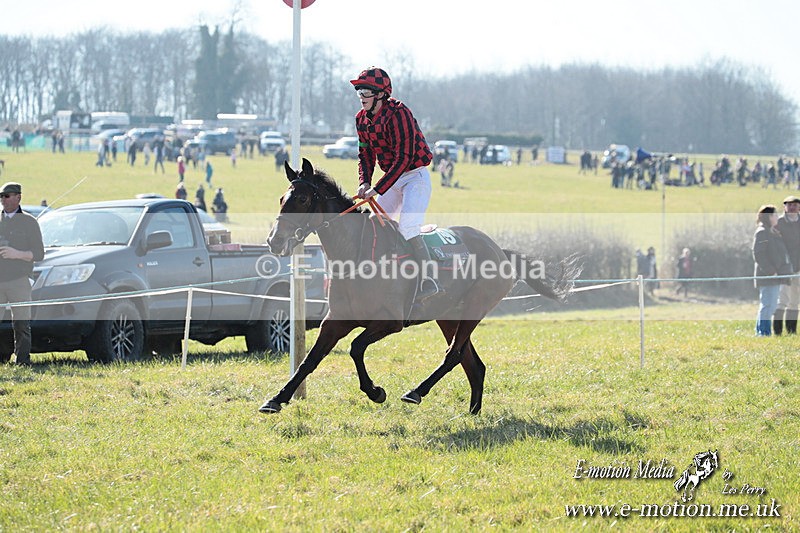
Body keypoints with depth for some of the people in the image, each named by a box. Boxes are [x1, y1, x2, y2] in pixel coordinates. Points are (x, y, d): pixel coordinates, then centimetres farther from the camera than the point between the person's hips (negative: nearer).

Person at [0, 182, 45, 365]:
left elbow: (39, 254, 0)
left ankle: (23, 361, -2)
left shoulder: (28, 222, 4)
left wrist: (17, 254, -15)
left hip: (18, 281, -3)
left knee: (21, 325, -4)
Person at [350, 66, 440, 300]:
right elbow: (366, 154, 10)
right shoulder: (362, 119, 3)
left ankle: (426, 282, -23)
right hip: (393, 179, 9)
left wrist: (378, 189, -29)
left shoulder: (398, 114, -23)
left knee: (407, 228, -24)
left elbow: (404, 158, -27)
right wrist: (365, 182, -10)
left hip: (416, 177, -9)